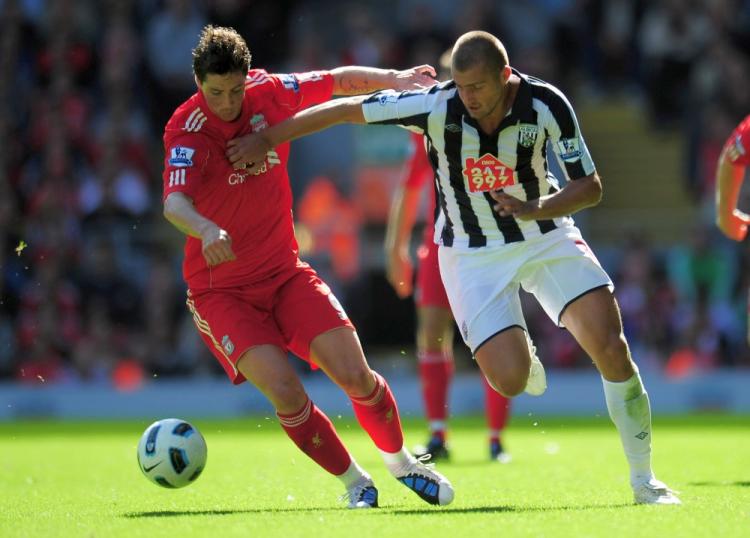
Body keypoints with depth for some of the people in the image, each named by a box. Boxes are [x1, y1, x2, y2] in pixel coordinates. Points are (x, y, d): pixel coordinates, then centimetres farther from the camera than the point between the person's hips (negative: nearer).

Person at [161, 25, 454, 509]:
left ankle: (401, 462, 21)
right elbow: (175, 201, -38)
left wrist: (393, 78, 0)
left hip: (285, 273, 4)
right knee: (285, 391, -21)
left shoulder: (270, 92, -5)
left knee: (356, 377, -7)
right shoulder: (188, 129, -20)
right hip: (222, 290, -4)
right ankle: (354, 482, 1)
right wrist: (206, 230, -58)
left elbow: (338, 82, 13)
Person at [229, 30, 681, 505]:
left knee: (611, 346, -16)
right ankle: (520, 352, 23)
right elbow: (345, 109, -14)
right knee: (510, 380, -18)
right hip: (472, 251, -1)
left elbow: (590, 187, -13)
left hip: (545, 234, 1)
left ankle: (644, 480, 1)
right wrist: (267, 139, -9)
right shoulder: (437, 106, -23)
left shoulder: (547, 105, -20)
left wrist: (536, 209, -32)